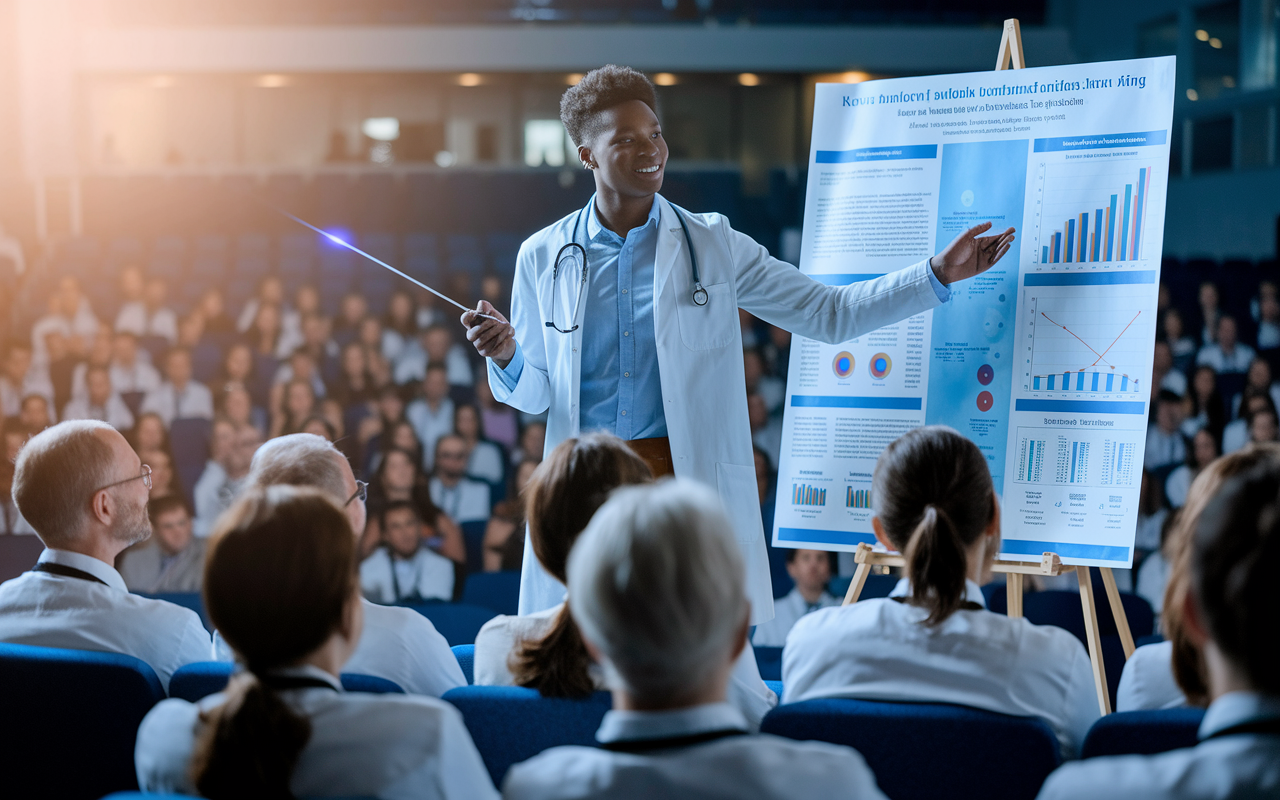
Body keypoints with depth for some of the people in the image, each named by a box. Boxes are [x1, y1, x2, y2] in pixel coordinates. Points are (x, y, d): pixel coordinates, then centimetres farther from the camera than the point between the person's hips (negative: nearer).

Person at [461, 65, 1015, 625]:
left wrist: (939, 274, -3)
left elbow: (829, 314, 5)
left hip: (689, 483, -1)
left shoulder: (714, 246, 5)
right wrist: (506, 357, -10)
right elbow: (533, 394, 12)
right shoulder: (542, 257, 7)